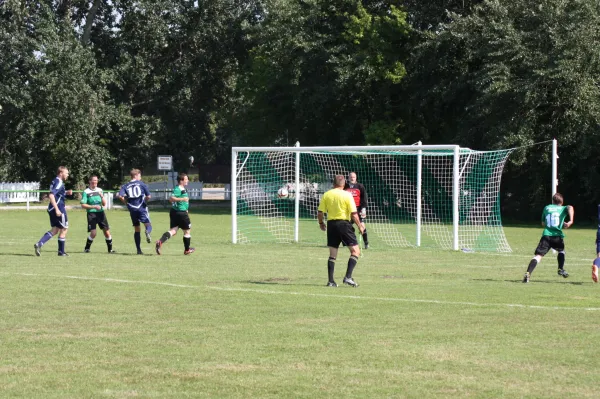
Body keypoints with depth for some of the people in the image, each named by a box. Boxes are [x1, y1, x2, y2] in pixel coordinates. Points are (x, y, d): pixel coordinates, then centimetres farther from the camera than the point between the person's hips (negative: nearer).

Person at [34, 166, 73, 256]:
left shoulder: (55, 182, 14)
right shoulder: (59, 183, -16)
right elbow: (51, 196, -27)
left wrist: (66, 192, 16)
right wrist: (57, 209, -29)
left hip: (52, 209, 9)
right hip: (59, 209, -9)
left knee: (54, 230, 13)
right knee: (63, 229, 4)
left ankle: (39, 244, -2)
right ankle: (61, 251, 12)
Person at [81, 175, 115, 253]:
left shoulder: (100, 190, 11)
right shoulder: (86, 192, -2)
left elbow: (104, 204, 13)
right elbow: (83, 205, -7)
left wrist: (102, 197, -7)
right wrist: (94, 207, -17)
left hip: (101, 213, 4)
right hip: (91, 214, -4)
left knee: (107, 232, -1)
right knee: (93, 233, -11)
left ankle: (110, 249, 11)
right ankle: (86, 248, 10)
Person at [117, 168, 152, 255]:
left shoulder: (126, 186, 8)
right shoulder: (141, 184, 2)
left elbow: (120, 196, -7)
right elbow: (148, 196, -4)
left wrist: (126, 203, 9)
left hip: (132, 209, 3)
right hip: (142, 208, -3)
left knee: (137, 230, 11)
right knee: (148, 225, 1)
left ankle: (139, 250, 7)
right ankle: (147, 232, -38)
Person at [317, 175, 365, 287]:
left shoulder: (326, 195, 4)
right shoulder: (347, 195, -6)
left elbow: (320, 212, 3)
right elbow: (353, 214, -9)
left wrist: (321, 223, 21)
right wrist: (360, 226, 3)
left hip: (331, 224, 4)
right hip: (344, 224, -4)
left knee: (332, 254, 12)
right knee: (355, 251, 3)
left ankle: (331, 281, 7)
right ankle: (348, 277, -11)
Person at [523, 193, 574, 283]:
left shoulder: (547, 208, 21)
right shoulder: (563, 208, 14)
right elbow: (570, 207, -11)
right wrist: (571, 221, -19)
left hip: (546, 235, 1)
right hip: (557, 235, -1)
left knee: (538, 255, -11)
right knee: (561, 251, 33)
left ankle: (528, 273, -28)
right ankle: (561, 269, 29)